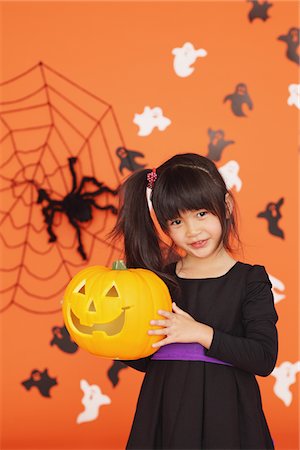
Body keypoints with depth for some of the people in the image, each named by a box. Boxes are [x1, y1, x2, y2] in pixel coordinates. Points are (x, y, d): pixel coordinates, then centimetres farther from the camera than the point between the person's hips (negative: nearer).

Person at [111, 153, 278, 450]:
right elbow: (143, 361, 9)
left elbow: (265, 359, -14)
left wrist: (201, 333, -19)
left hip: (224, 414, -2)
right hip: (164, 413, 3)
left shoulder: (250, 280, -5)